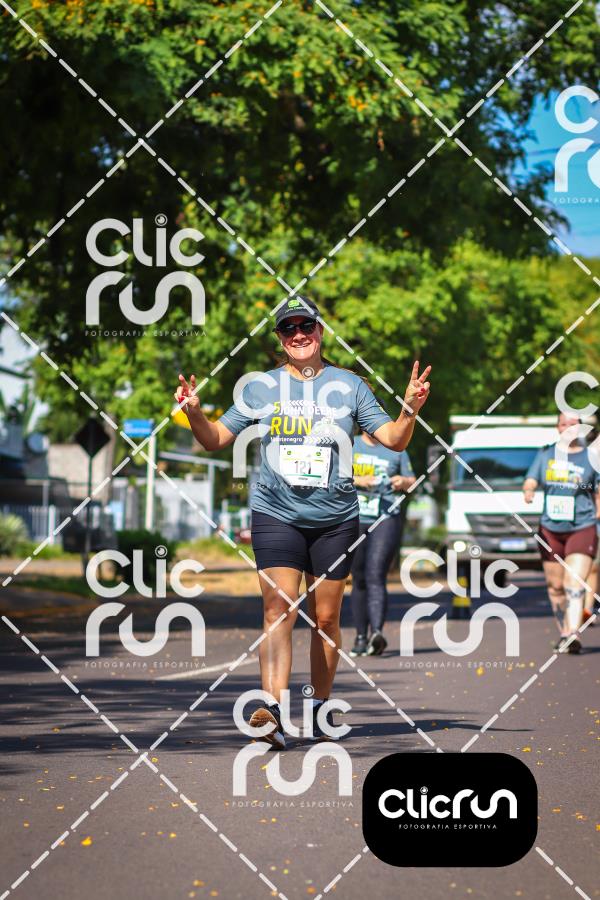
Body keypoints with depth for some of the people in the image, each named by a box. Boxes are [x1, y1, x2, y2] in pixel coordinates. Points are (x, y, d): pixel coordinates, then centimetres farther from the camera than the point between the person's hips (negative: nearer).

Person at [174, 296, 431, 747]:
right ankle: (273, 713, -27)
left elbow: (394, 440, 6)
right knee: (279, 609, -16)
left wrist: (410, 409, -13)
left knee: (326, 616, 7)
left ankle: (321, 705, 23)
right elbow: (216, 439, 9)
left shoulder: (349, 385, 6)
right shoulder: (261, 387, 6)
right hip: (276, 514, -1)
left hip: (335, 518, 1)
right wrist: (195, 412, -10)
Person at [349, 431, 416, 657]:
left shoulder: (396, 448, 12)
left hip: (386, 519, -1)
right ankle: (361, 637, 15)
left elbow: (412, 481, 17)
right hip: (355, 520, 1)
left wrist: (403, 482, -6)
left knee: (375, 577, -17)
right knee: (359, 581, 4)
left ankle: (377, 633, -30)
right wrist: (357, 480, -14)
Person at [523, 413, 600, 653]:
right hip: (550, 530, 4)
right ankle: (563, 633, 20)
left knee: (574, 585, -16)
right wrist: (528, 491, -17)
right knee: (555, 587, 8)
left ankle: (572, 636, -24)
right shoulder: (545, 454, 11)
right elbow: (530, 482, 5)